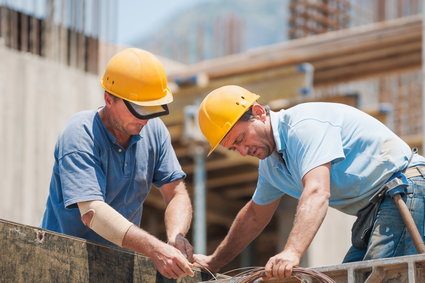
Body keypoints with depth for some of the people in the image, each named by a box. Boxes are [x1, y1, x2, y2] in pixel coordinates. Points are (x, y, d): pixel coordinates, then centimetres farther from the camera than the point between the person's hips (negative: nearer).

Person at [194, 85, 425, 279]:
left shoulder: (304, 125, -18)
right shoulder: (270, 162, 14)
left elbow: (317, 193, -32)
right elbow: (255, 215, 30)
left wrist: (292, 252, -45)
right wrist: (213, 263, 33)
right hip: (374, 209, 10)